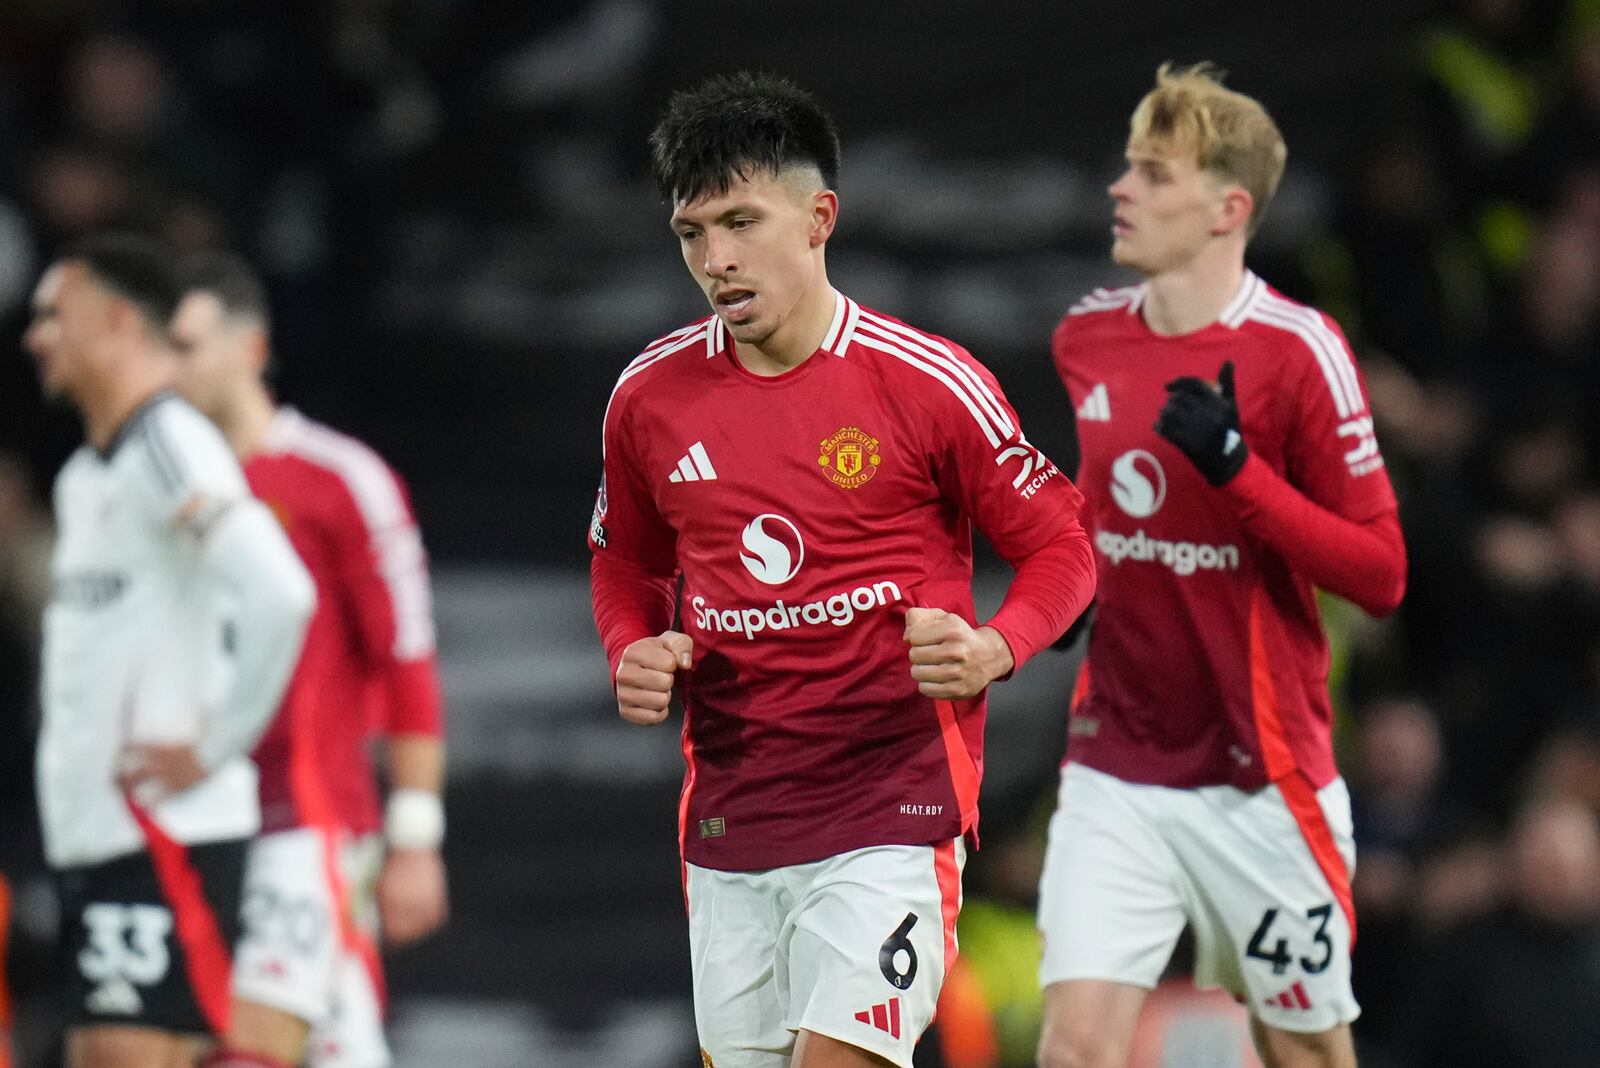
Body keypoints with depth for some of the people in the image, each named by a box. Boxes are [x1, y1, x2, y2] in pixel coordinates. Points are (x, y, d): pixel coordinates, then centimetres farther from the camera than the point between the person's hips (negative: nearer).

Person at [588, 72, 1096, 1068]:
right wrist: (634, 656, 0)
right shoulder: (651, 396, 4)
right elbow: (629, 563, 21)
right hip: (728, 816, 5)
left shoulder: (927, 383, -8)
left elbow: (1061, 546, 0)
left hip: (893, 809, -5)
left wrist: (994, 649, -18)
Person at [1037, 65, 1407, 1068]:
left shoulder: (1298, 350, -12)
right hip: (1114, 771, 4)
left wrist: (1235, 468, -25)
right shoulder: (1086, 338, 5)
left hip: (1261, 784, -4)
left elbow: (1380, 575, -14)